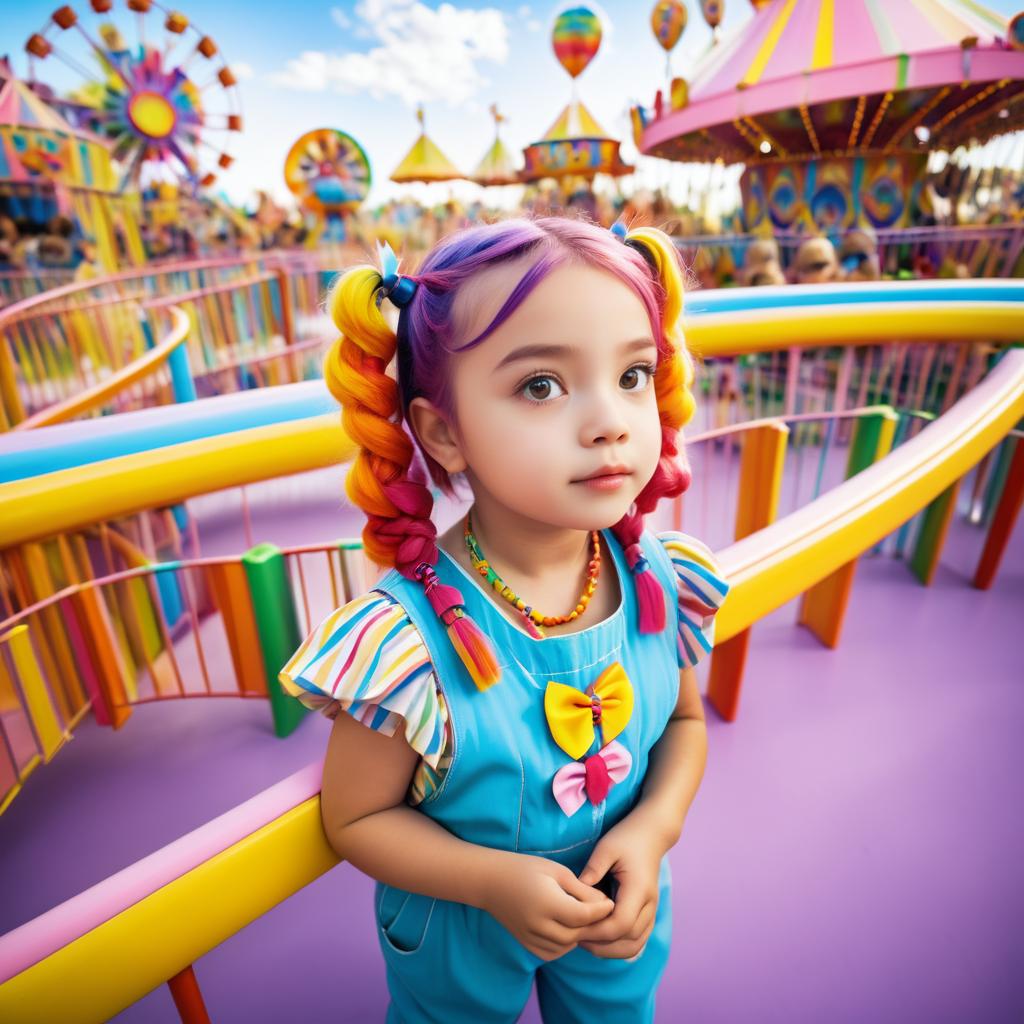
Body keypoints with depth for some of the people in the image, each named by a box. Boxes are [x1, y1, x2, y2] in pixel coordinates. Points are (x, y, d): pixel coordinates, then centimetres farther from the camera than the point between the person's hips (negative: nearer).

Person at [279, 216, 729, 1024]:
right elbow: (356, 818, -17)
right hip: (460, 937, -2)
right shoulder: (411, 643, -34)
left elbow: (685, 720, -4)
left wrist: (654, 827, -20)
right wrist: (493, 880, -28)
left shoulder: (658, 583, -23)